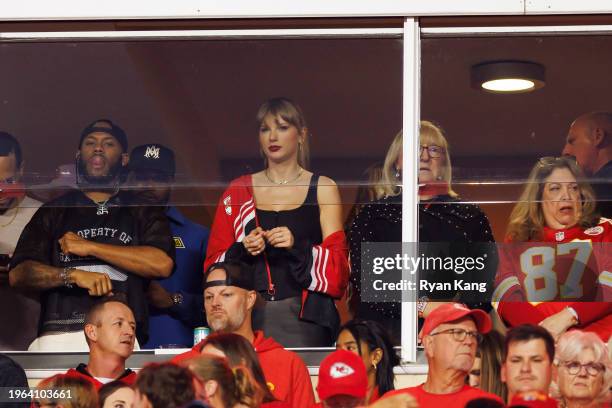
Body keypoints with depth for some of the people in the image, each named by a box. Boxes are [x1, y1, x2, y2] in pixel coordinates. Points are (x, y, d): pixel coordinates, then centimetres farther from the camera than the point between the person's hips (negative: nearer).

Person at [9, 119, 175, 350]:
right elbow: (18, 274, 10)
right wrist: (74, 275, -7)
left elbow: (162, 264, 0)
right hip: (58, 336, 1)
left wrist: (90, 247, 4)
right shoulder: (52, 212, 22)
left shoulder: (143, 213, 19)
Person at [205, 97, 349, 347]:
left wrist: (297, 247, -14)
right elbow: (214, 261, 11)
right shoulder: (238, 191, 14)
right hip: (250, 315, 1)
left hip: (304, 317, -1)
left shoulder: (323, 189, 9)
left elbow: (338, 263, 3)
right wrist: (242, 250, -9)